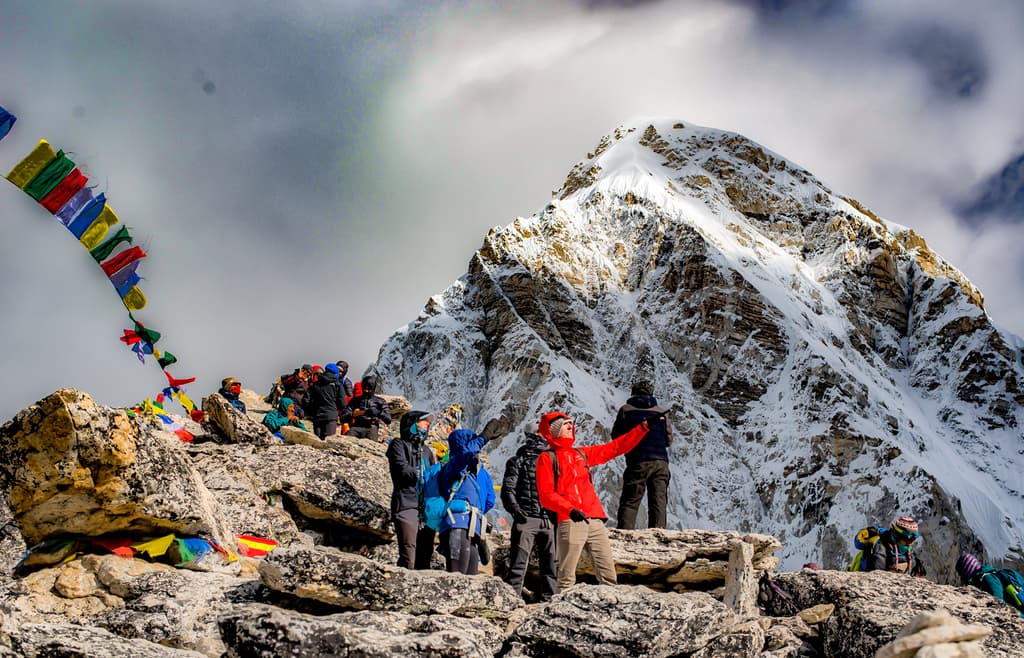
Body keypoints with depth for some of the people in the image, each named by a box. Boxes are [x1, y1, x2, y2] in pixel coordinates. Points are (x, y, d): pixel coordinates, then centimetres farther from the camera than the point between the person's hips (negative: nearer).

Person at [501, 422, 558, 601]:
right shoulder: (518, 461, 9)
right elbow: (508, 490, 1)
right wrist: (515, 509, -16)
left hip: (549, 520, 4)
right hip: (526, 519, -4)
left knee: (551, 563, 4)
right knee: (519, 563, -8)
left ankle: (549, 600, 10)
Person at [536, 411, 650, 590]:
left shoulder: (581, 454, 22)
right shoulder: (547, 458, 4)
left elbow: (616, 447, 25)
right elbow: (546, 495, -7)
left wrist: (643, 428, 20)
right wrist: (570, 510, -23)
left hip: (595, 521, 6)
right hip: (570, 522, -6)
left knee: (608, 575, 2)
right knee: (567, 578, -8)